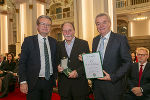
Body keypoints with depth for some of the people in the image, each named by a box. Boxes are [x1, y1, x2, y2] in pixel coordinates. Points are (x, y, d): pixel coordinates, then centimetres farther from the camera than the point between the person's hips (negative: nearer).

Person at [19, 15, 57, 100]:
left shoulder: (54, 42, 7)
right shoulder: (28, 41, -3)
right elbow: (22, 62, -6)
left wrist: (55, 77, 8)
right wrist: (23, 81, -11)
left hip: (49, 81, 4)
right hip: (33, 82, -3)